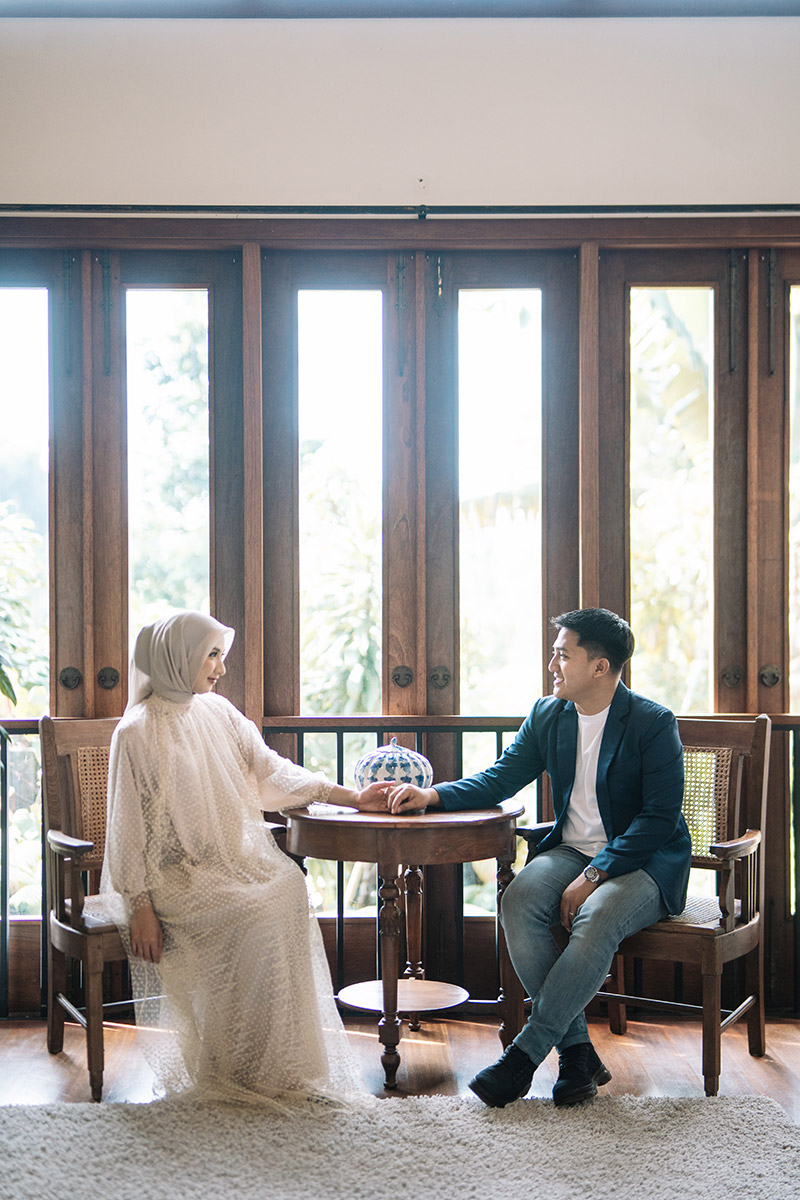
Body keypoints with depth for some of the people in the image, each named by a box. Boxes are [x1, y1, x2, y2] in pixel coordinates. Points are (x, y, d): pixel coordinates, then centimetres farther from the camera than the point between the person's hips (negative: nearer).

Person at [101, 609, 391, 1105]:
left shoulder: (219, 712, 13)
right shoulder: (137, 732, -6)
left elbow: (273, 770, 10)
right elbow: (128, 825, -8)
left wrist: (353, 797, -1)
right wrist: (140, 907, -14)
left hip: (236, 859, 6)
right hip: (178, 873, -6)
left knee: (289, 884, -24)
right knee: (256, 914, -29)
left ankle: (285, 1060, -18)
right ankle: (237, 1068, -15)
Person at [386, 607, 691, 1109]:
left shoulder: (654, 724, -12)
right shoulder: (547, 715, 7)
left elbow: (660, 818, -16)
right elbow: (500, 779, 10)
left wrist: (594, 876, -24)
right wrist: (433, 794, -8)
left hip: (644, 861, -5)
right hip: (572, 850, 5)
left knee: (596, 917, -36)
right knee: (519, 900, -26)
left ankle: (524, 1055, -27)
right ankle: (578, 1051, -20)